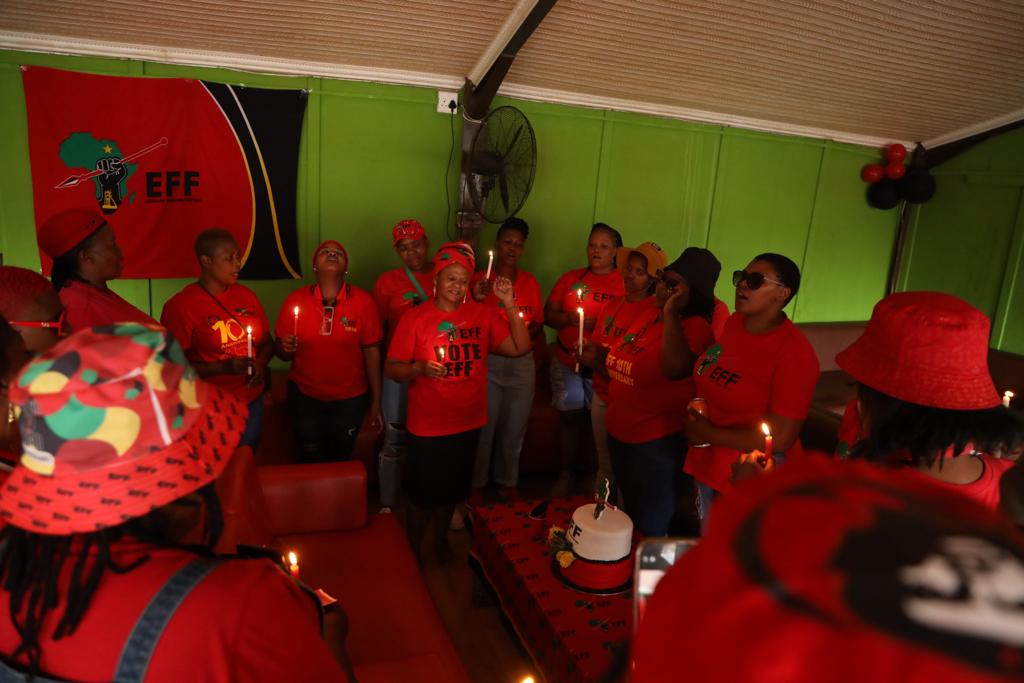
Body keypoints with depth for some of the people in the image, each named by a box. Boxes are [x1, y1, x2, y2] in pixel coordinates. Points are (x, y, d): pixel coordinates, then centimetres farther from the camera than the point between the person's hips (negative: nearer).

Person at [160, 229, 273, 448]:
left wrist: (260, 364, -7)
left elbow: (266, 342, 13)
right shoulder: (179, 306, -11)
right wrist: (222, 367, -22)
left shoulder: (246, 295, 4)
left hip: (251, 403, 5)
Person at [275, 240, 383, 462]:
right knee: (312, 461, 16)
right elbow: (282, 353, 2)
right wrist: (285, 348, -22)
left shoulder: (363, 301, -9)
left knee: (341, 460, 17)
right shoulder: (296, 299, -5)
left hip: (350, 398, -1)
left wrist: (376, 401, -5)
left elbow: (371, 351, -6)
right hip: (304, 396, 1)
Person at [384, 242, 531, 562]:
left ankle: (441, 538, 47)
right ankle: (412, 549, 36)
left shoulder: (483, 314, -3)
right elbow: (391, 368, -10)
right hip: (427, 425, -3)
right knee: (424, 493, 10)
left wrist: (509, 305, -16)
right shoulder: (414, 318, -11)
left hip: (468, 423, 4)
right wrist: (419, 369, -29)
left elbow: (520, 347, -9)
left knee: (452, 489, 22)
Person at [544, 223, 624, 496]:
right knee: (569, 417, 10)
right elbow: (548, 315, 8)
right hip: (566, 361, 4)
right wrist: (568, 318, -11)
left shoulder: (625, 283, -4)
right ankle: (565, 475, 24)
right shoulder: (570, 278, 9)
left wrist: (599, 324, -21)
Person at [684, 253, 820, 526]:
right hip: (708, 466, 7)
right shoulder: (735, 322, -3)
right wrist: (695, 420, -3)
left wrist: (708, 434, -18)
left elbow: (781, 439, -24)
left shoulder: (795, 354, -24)